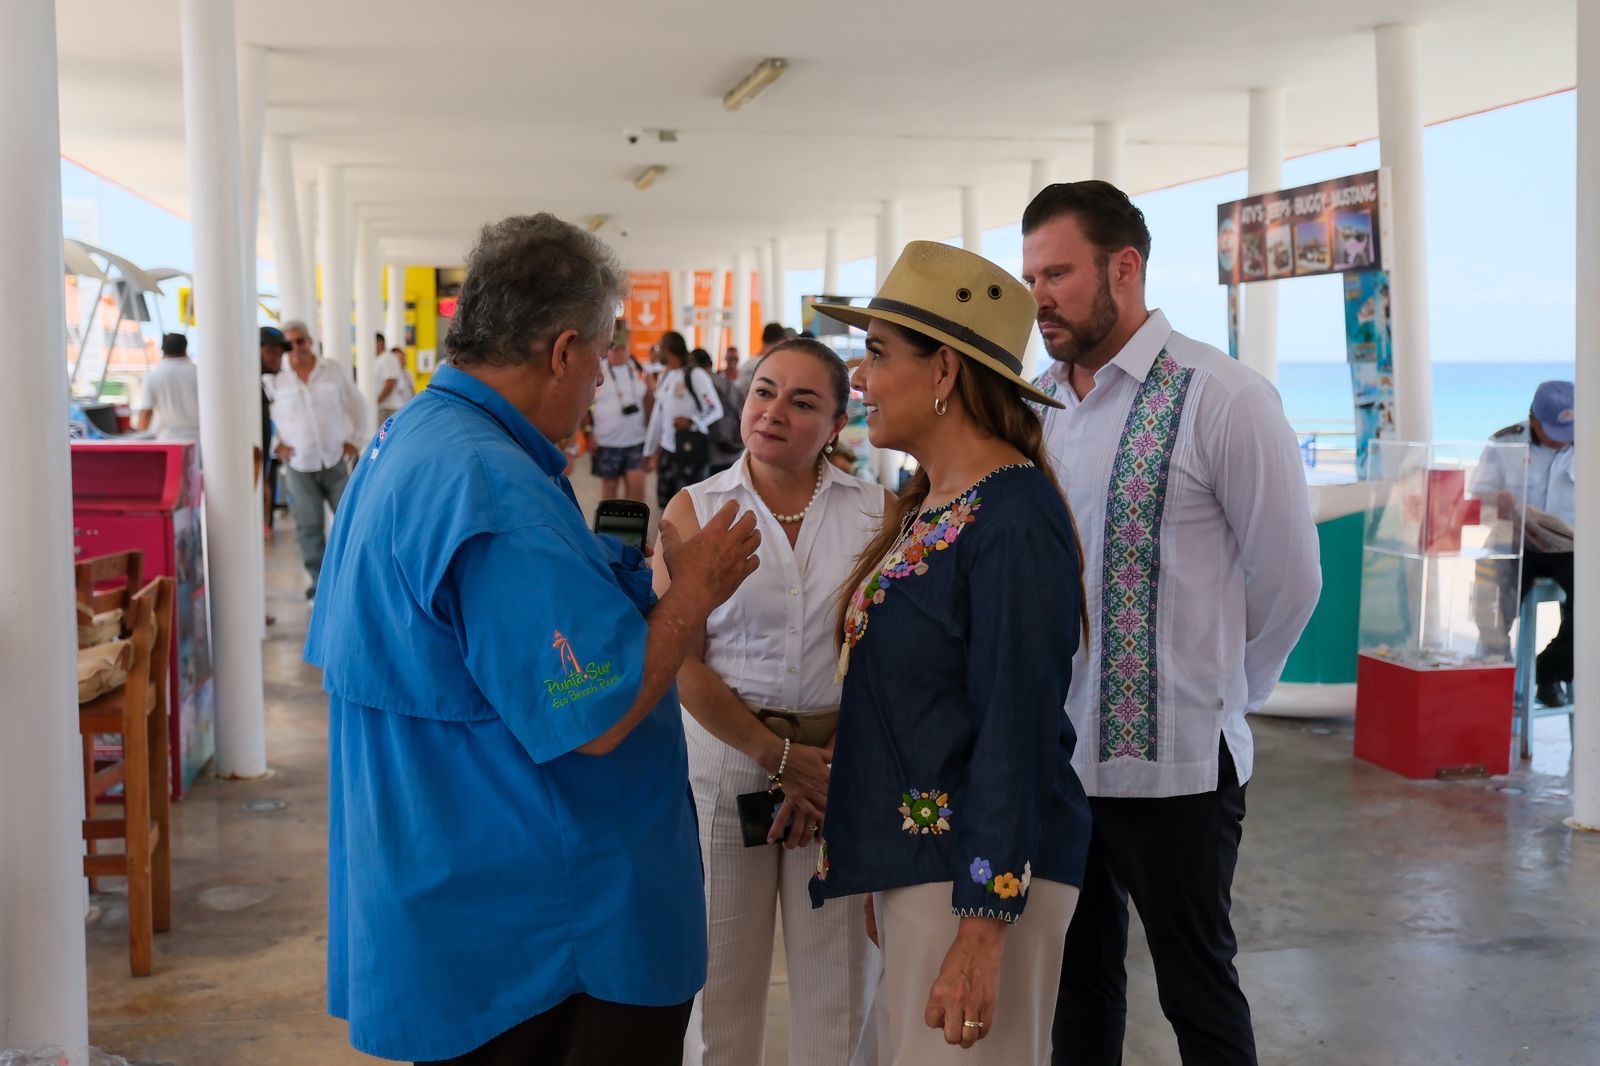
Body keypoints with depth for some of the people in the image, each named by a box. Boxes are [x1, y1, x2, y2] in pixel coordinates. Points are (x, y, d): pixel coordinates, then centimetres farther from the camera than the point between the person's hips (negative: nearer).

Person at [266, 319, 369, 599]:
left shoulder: (333, 370, -1)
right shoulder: (274, 379, -6)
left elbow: (356, 406, 10)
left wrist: (355, 440, 4)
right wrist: (275, 445, -3)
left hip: (336, 460, 1)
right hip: (298, 465, -1)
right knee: (308, 526, 2)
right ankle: (319, 579, 14)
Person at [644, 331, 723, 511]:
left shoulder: (695, 375, -11)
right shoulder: (663, 377, 13)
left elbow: (716, 410, -13)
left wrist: (692, 421, -30)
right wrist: (649, 451, 19)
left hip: (692, 449, -8)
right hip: (668, 449, 8)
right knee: (666, 504, 12)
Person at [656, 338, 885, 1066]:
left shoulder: (875, 512, 0)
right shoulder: (695, 509, -2)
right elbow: (681, 661, -8)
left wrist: (837, 760, -11)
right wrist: (778, 755, -12)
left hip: (843, 760, 1)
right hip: (725, 754, 0)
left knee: (836, 973, 11)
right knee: (720, 966, 12)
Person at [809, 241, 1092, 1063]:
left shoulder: (1013, 518, -17)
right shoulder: (929, 505, 9)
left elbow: (1017, 729, -20)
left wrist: (983, 930, -21)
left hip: (979, 872, -9)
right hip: (914, 856, 9)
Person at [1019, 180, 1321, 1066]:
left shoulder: (1220, 398, -12)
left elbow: (1287, 578, -6)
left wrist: (1221, 692, 4)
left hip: (1171, 762, -5)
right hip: (1054, 752, 5)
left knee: (1198, 992, 10)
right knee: (1077, 979, 18)